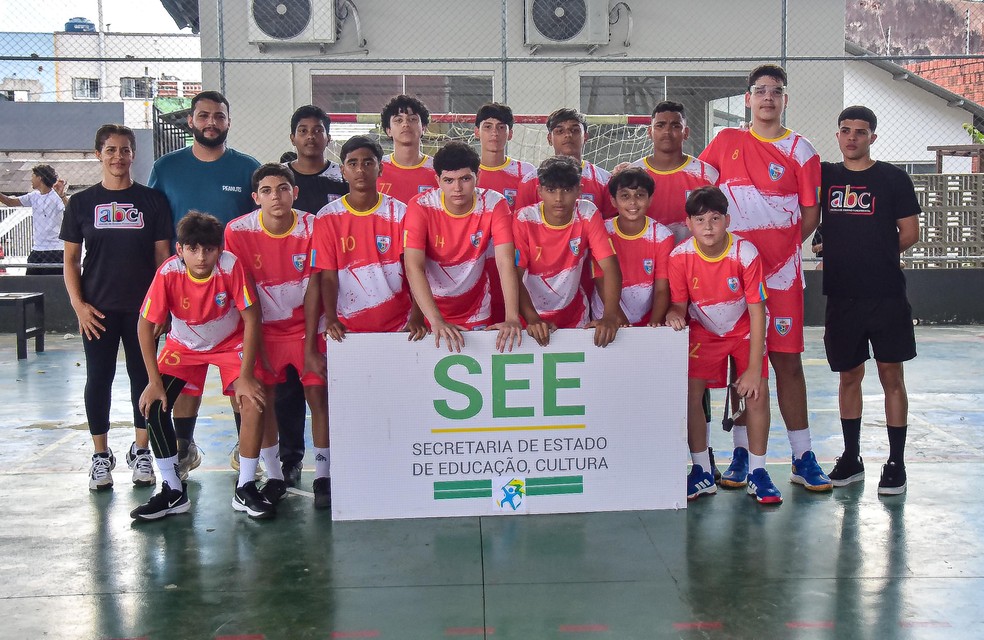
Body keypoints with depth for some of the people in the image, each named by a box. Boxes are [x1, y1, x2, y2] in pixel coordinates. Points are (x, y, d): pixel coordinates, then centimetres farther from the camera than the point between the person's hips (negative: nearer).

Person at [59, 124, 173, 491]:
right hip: (97, 309, 0)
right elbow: (71, 259, 6)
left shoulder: (152, 200, 3)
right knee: (98, 378, 3)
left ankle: (140, 452, 19)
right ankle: (101, 456, 15)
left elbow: (163, 255, 4)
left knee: (143, 376, 5)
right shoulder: (82, 203, 5)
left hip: (142, 306, 0)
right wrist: (78, 303, -5)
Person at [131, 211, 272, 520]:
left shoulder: (231, 266, -30)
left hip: (231, 342, -1)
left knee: (254, 400, -21)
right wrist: (155, 381, -19)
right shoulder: (168, 272, -27)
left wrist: (246, 375, -24)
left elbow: (251, 319, -23)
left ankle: (245, 489, -5)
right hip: (184, 345, 2)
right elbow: (145, 325, -18)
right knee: (154, 406, -13)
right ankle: (173, 491, 2)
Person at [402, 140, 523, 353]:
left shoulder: (494, 205, -15)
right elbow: (414, 267, -27)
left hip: (476, 313, 1)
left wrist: (512, 318, -37)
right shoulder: (421, 207, -18)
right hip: (428, 311, -1)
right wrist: (436, 320, -39)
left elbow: (506, 263, -23)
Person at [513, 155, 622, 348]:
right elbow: (515, 275, -18)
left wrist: (610, 316, -31)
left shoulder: (588, 214, -10)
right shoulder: (525, 219, -14)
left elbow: (610, 266, -16)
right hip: (534, 318, -1)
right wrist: (532, 319, -33)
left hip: (575, 315, 1)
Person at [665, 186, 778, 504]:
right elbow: (679, 304, -7)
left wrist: (753, 368, -22)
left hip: (744, 330, -1)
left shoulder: (746, 253, -26)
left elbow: (757, 311, -21)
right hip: (703, 331, 2)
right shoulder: (680, 256, -20)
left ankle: (757, 473, -1)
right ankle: (702, 473, 3)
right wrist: (674, 314, -35)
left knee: (757, 392, -16)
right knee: (691, 392, -11)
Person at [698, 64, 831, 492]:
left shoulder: (800, 151, 4)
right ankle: (741, 453, 14)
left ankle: (803, 458, 7)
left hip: (780, 272, -1)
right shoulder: (725, 143, 10)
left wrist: (779, 249, -4)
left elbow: (810, 215, 4)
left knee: (787, 359, 0)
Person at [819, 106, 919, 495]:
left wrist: (876, 258, 4)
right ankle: (851, 458, 21)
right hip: (841, 296, 3)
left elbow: (910, 233, 2)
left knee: (891, 375, 0)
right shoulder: (825, 176, 9)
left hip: (886, 295, -3)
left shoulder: (893, 178, 1)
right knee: (849, 376, 11)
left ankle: (896, 463, 7)